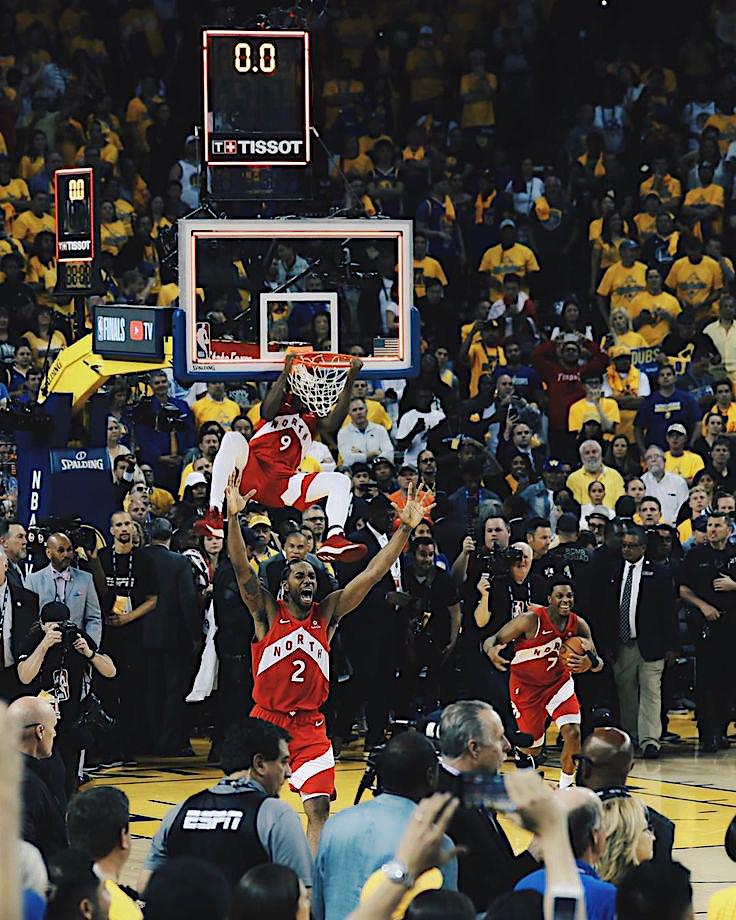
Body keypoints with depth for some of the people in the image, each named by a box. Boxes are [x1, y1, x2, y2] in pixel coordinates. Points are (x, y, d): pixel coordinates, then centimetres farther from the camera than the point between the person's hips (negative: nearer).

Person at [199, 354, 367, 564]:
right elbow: (269, 409, -9)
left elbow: (333, 422, 1)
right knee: (232, 439, -33)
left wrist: (349, 382, -9)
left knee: (341, 481, -12)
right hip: (252, 473, -3)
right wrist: (286, 373, -20)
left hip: (283, 486, 3)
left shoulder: (311, 420, 25)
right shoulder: (280, 408, 18)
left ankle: (334, 539, -38)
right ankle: (214, 516, -44)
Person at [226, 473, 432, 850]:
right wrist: (233, 518, -31)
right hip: (267, 720, -2)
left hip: (309, 726, 2)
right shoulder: (267, 613, -4)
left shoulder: (327, 613, 4)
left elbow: (371, 574, 0)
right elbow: (241, 569, -17)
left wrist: (405, 528, -8)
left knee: (319, 808, -8)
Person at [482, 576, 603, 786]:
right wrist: (491, 650, -47)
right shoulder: (531, 621, -25)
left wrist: (590, 662, -34)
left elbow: (598, 664, -8)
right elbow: (491, 640, -21)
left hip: (558, 681, 3)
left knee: (573, 733, -18)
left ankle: (565, 787, 1)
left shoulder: (578, 625, -13)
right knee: (532, 748, 4)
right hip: (526, 686, -3)